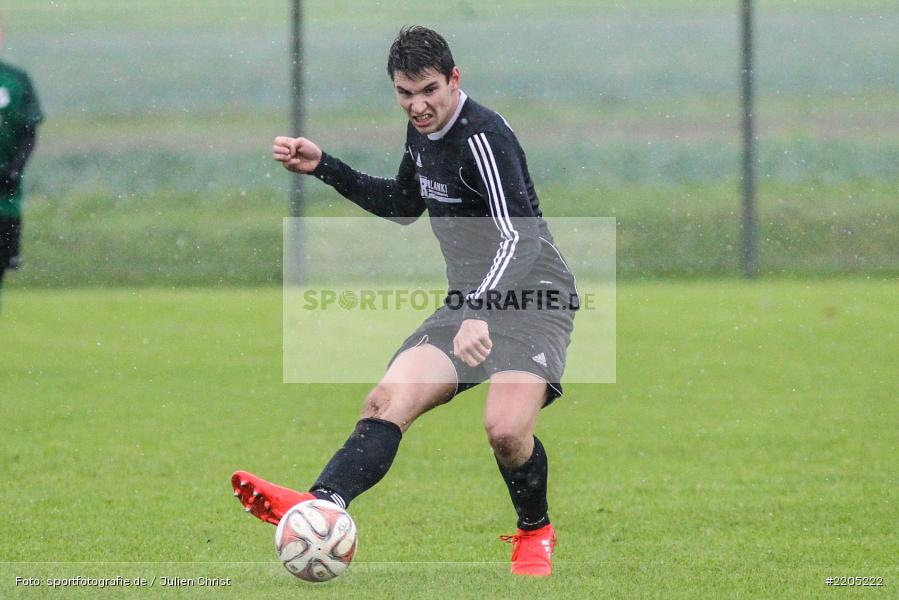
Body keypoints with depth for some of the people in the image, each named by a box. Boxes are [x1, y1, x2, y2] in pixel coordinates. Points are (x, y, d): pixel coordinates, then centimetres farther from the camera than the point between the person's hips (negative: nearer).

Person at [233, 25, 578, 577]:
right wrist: (324, 167, 20)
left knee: (506, 428, -28)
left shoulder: (482, 137, -20)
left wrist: (480, 312, -46)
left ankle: (535, 533, 1)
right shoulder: (421, 131, 8)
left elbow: (518, 238, -32)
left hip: (530, 301, -8)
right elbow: (403, 205, 29)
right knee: (388, 400, -13)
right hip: (468, 302, 8)